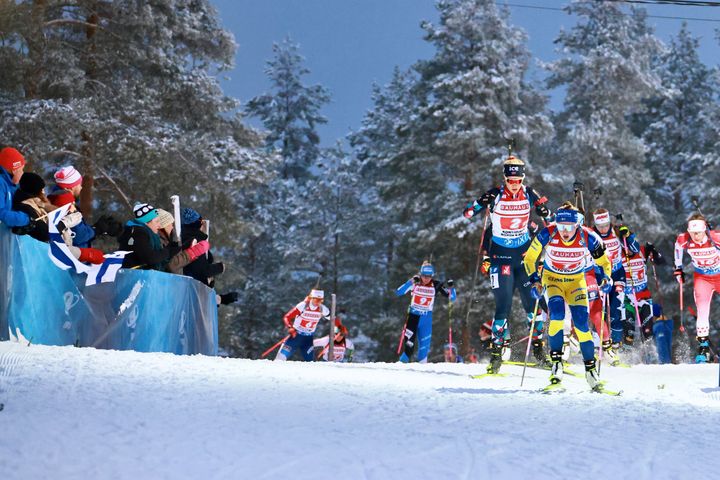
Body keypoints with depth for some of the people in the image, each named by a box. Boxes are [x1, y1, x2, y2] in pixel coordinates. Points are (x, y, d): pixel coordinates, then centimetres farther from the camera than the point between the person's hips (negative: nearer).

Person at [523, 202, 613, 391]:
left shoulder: (588, 237, -22)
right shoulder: (547, 235, -24)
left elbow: (603, 262, -6)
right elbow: (530, 258, -9)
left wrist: (606, 278, -23)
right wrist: (535, 281, -20)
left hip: (576, 280, 1)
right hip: (552, 278, -1)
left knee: (581, 322, -13)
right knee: (557, 313, -27)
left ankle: (590, 368, -1)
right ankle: (556, 361, -19)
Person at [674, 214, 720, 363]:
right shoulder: (683, 240, -21)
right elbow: (678, 247, 4)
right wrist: (678, 268, 8)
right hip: (702, 278, 1)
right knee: (702, 310, -14)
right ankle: (703, 346, -10)